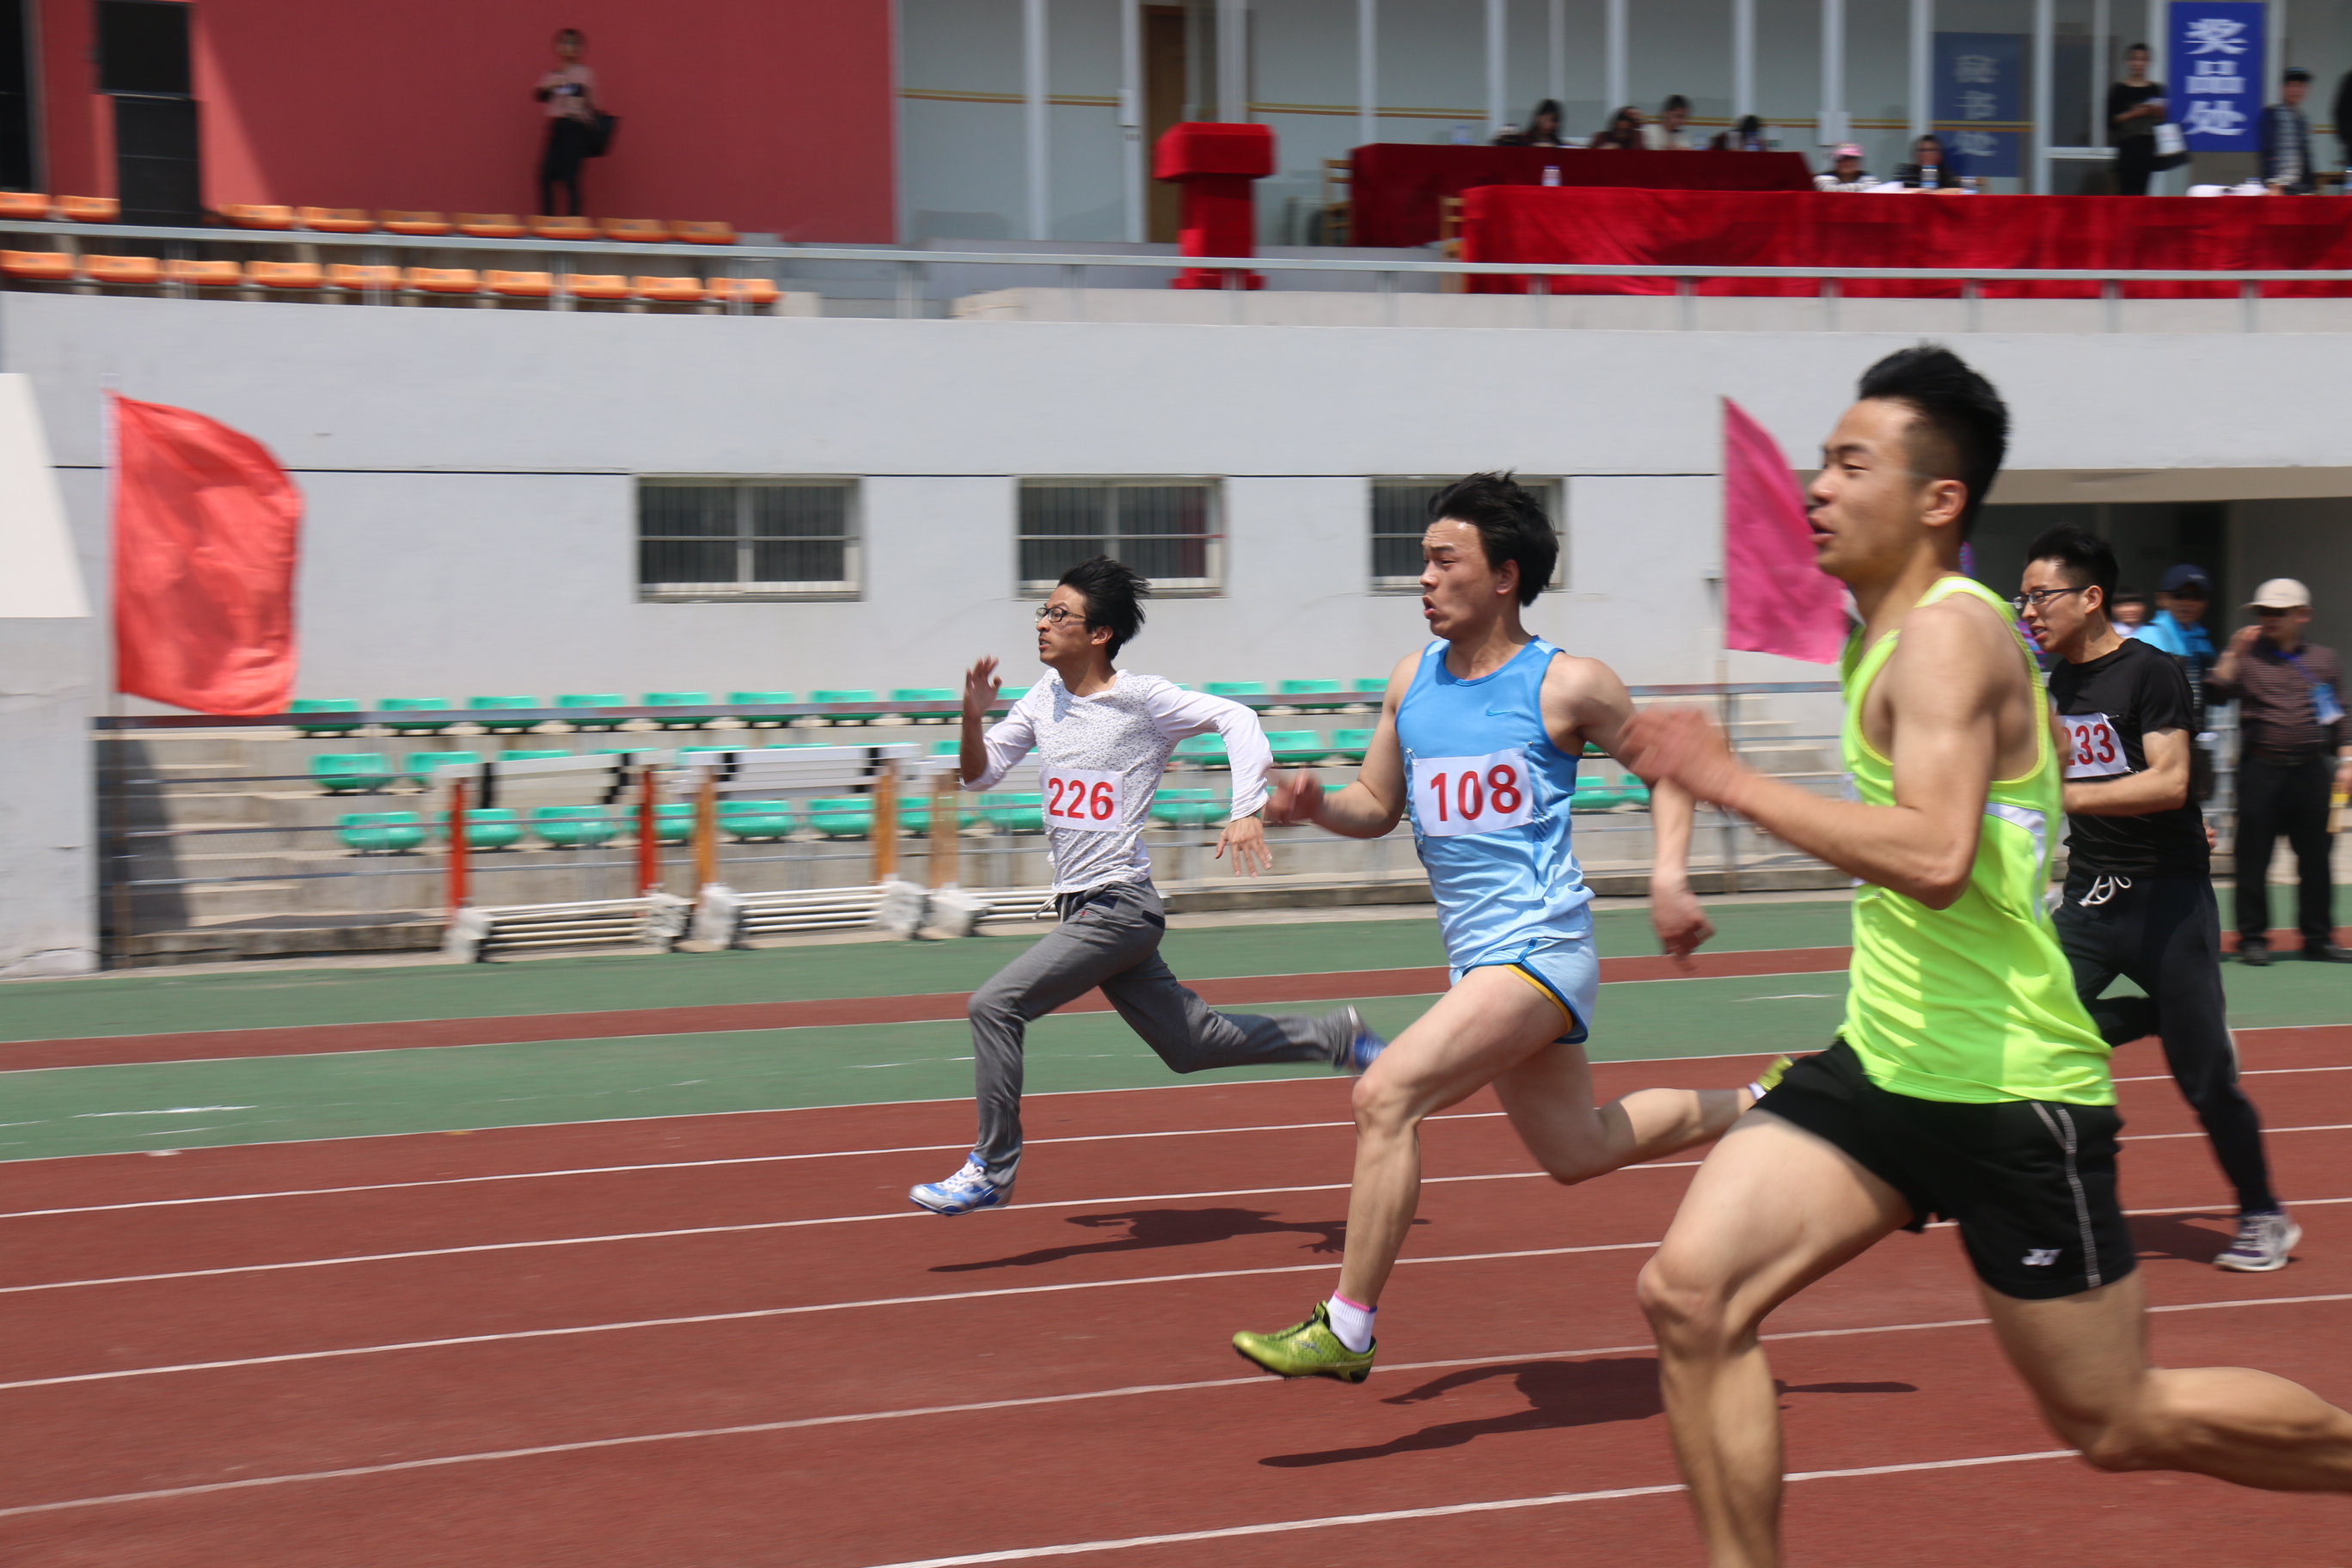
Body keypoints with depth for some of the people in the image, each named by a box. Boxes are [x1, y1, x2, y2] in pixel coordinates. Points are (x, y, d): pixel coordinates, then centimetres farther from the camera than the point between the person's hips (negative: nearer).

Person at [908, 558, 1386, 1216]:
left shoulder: (1140, 699, -11)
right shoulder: (1044, 697, 9)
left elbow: (1235, 718, -12)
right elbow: (979, 774, 12)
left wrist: (1247, 811, -22)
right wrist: (972, 717, -7)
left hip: (1118, 908, -8)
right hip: (1082, 908, 8)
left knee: (994, 1005, -16)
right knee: (1191, 1044, 15)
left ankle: (991, 1168, -7)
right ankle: (1334, 1038, 29)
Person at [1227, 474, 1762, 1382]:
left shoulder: (1565, 686, -8)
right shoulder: (1411, 682, 9)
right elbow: (1378, 805, 17)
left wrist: (1668, 875, -9)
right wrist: (1316, 805, -5)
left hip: (1537, 947, -8)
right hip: (1477, 957, 8)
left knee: (1386, 1096, -21)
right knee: (1576, 1151, 20)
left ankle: (1345, 1330, -14)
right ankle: (1761, 1106, 43)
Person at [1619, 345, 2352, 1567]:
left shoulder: (1948, 637, -18)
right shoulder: (1895, 634, 12)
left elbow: (1935, 857, -34)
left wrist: (1727, 780, -30)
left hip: (2007, 1095, -9)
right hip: (1885, 1066, 9)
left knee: (2120, 1426, 4)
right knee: (1689, 1292, -8)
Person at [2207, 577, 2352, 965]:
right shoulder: (2247, 656, 6)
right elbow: (2217, 693, -8)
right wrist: (2233, 654, -15)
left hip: (2311, 770, 2)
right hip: (2261, 769, -2)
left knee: (2315, 857, 6)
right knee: (2253, 857, -1)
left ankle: (2318, 937, 15)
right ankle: (2252, 937, 6)